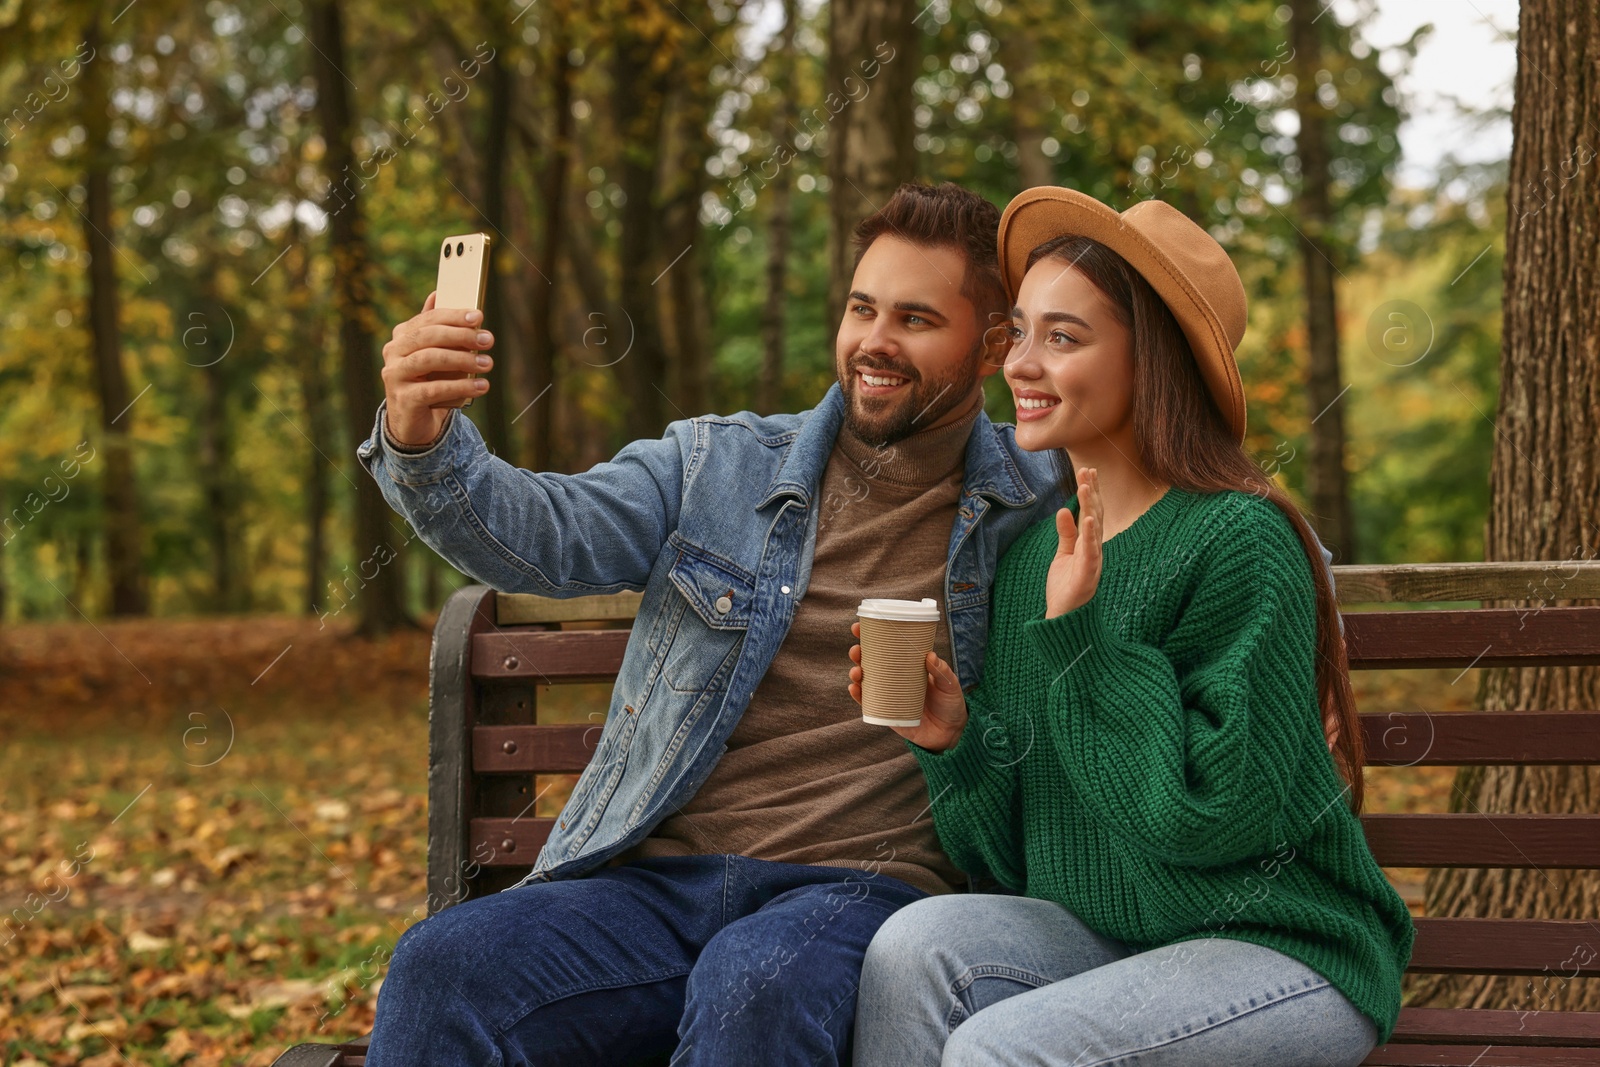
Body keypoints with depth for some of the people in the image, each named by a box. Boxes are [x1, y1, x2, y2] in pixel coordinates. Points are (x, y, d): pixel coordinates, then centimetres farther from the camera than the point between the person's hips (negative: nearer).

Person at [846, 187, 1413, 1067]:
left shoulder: (1240, 541, -14)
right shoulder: (1032, 556, 7)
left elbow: (1217, 814, -21)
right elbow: (1021, 854, 10)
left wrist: (1083, 641, -22)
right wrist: (954, 739, -9)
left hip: (1284, 953, -6)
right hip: (1111, 935, 6)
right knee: (915, 943, -22)